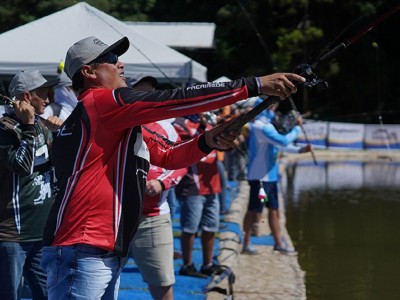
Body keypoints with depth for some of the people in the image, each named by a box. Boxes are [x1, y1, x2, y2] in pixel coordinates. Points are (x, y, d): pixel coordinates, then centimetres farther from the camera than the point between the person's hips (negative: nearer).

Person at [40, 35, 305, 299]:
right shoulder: (102, 103, -8)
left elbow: (168, 157, 23)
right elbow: (177, 100, -14)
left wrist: (207, 141, 3)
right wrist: (255, 85, -14)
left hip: (106, 256, 10)